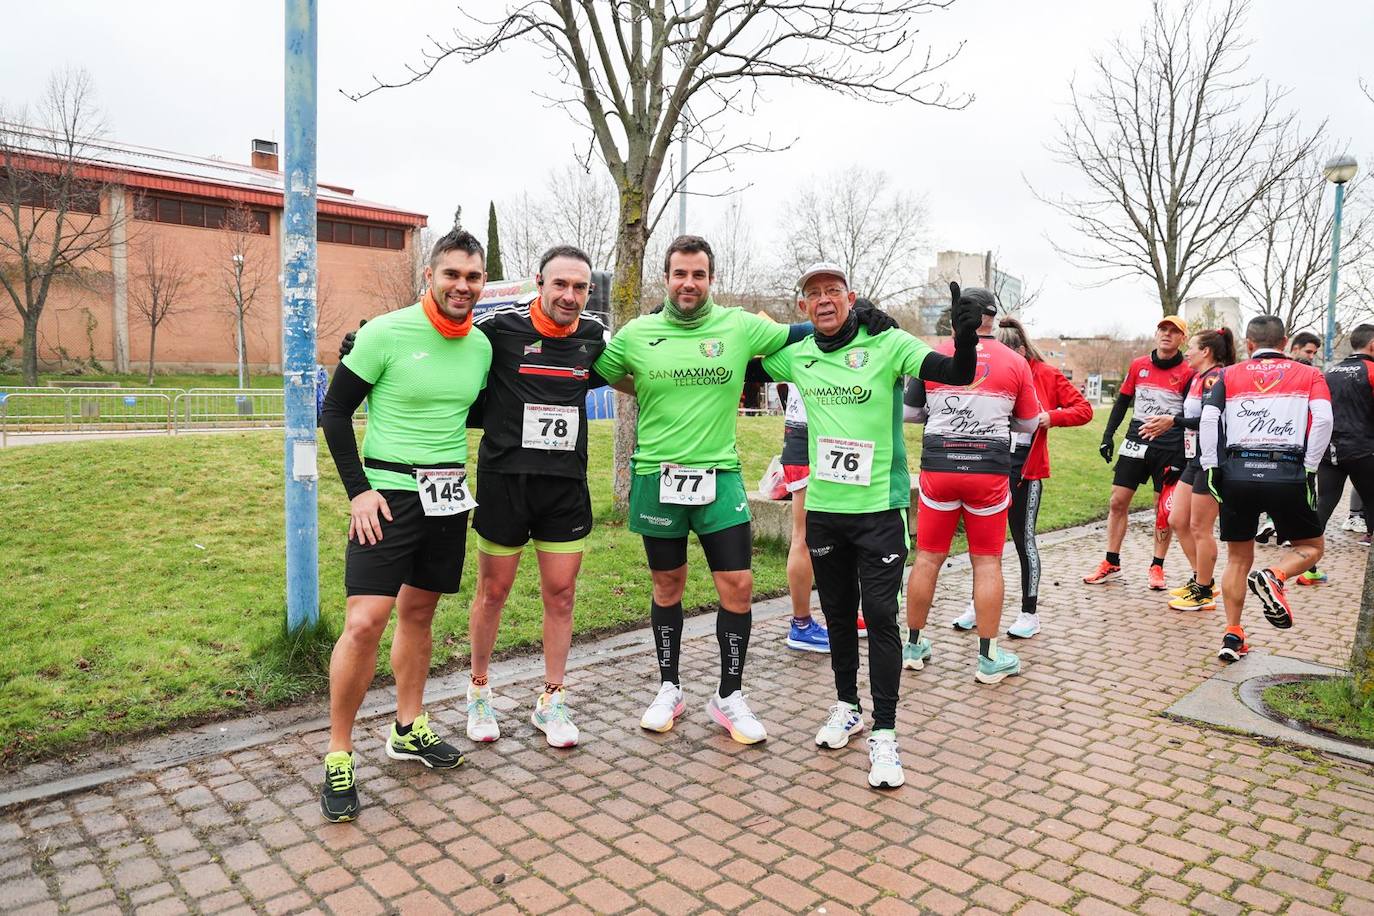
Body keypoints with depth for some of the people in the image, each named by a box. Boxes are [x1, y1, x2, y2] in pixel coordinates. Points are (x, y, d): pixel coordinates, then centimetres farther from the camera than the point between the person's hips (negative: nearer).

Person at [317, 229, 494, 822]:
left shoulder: (481, 346, 6)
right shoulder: (386, 333, -10)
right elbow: (335, 410, -6)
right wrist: (358, 490, -12)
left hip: (449, 497, 6)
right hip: (389, 494, -5)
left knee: (418, 613, 15)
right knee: (365, 621, -11)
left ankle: (408, 731, 31)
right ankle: (339, 756, 5)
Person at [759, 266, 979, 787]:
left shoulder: (887, 345, -8)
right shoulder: (797, 356, 4)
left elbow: (958, 374, -16)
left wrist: (965, 339, -35)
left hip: (880, 507, -4)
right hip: (823, 507, 4)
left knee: (880, 616, -4)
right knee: (838, 613, 16)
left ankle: (883, 733, 8)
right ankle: (847, 707, 34)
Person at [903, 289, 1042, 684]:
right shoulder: (1015, 363, 1)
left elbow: (908, 412, 8)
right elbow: (1029, 422, 9)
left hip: (938, 466, 0)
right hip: (990, 470, 0)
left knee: (927, 558, 9)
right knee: (987, 562, 7)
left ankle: (913, 645, 20)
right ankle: (989, 658, 13)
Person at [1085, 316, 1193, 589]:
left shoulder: (1187, 373, -2)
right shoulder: (1138, 365, 8)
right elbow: (1122, 402, 12)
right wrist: (1107, 436, 7)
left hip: (1169, 446, -3)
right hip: (1135, 441, 3)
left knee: (1164, 508, 3)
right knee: (1118, 502, 3)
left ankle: (1157, 567, 16)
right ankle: (1111, 564, 13)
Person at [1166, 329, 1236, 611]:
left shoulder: (1216, 378, -15)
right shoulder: (1197, 377, 14)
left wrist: (1175, 420, -28)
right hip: (1194, 461, 9)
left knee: (1200, 528, -2)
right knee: (1177, 521, 13)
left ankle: (1204, 593, 10)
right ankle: (1200, 579, 26)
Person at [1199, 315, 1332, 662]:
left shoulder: (1230, 375, 13)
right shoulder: (1309, 374, 12)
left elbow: (1209, 419, -2)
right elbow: (1323, 418, -5)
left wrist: (1211, 468, 2)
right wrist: (1310, 468, 0)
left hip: (1237, 474, 2)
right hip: (1288, 475, -1)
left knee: (1238, 558, 14)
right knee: (1311, 547, 18)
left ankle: (1232, 636, 10)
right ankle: (1274, 577, -13)